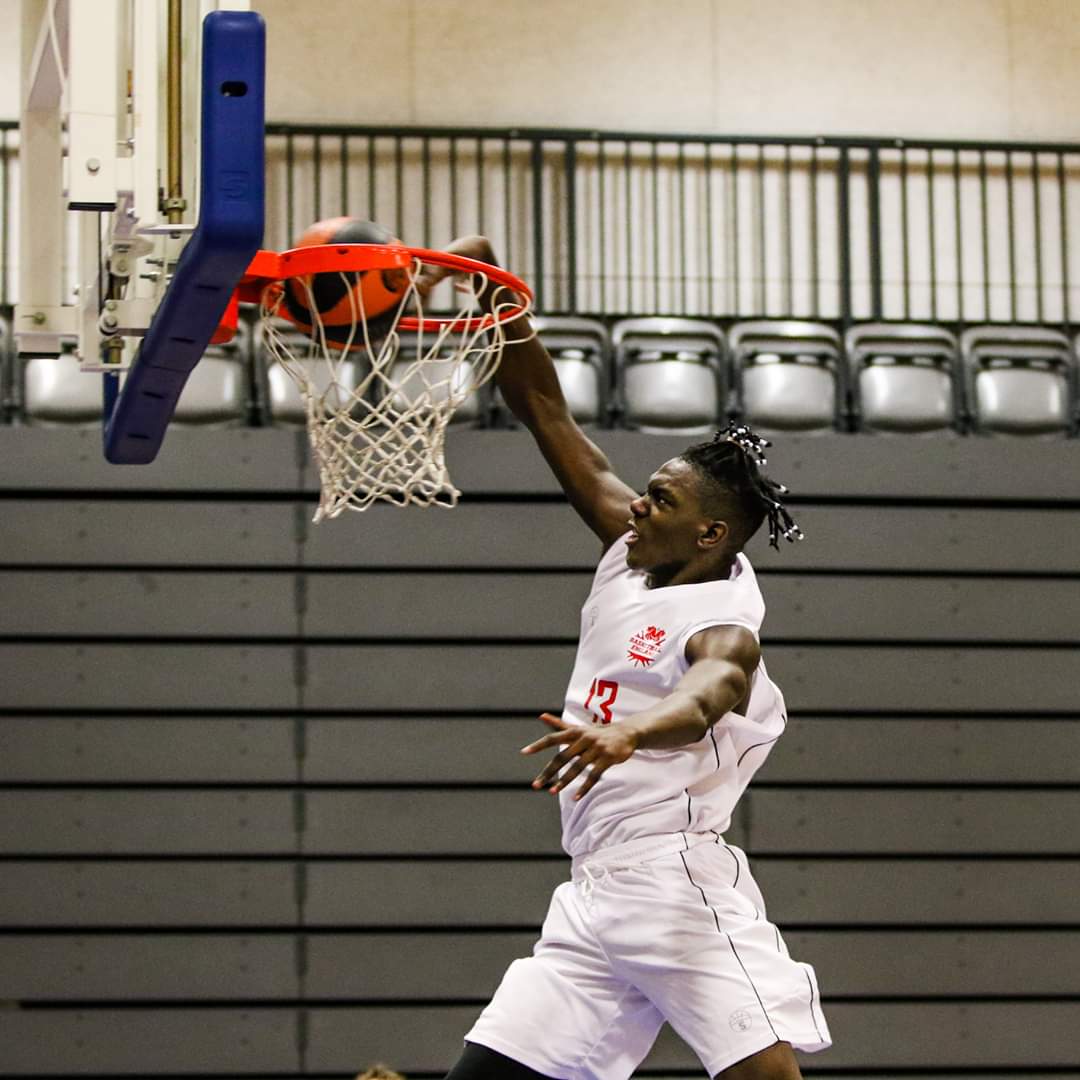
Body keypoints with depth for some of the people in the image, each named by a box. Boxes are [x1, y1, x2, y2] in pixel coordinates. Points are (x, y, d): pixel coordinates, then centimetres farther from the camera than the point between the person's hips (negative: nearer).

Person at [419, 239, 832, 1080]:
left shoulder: (721, 618, -9)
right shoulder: (632, 559, 14)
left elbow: (715, 681, -35)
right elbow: (544, 408, 15)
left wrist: (628, 731, -57)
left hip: (684, 892, -8)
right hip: (592, 901, 8)